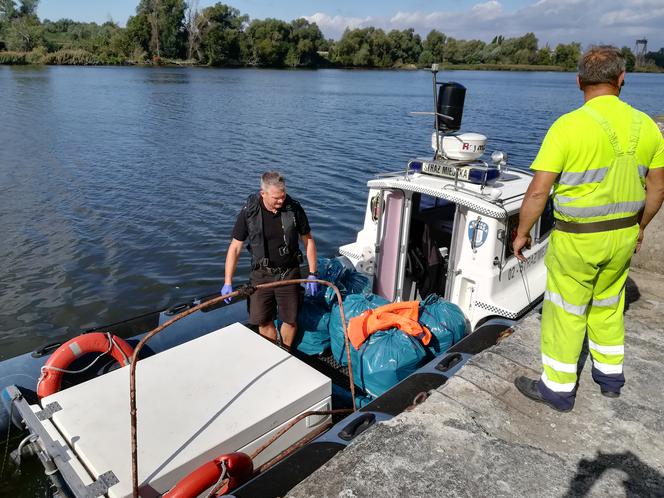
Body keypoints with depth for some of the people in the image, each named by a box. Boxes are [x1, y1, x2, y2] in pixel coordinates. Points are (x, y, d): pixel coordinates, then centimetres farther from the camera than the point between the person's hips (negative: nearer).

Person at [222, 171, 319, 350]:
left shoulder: (294, 208, -11)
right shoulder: (249, 212, -12)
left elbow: (308, 240, 0)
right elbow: (235, 248, -6)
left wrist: (312, 274, -2)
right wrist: (227, 283, -10)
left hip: (289, 273, 0)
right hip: (261, 274, 0)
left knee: (290, 319, 7)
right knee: (263, 321, 5)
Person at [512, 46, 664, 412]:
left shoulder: (568, 126, -18)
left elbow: (538, 191, -20)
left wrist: (522, 233, -6)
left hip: (577, 238, -6)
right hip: (623, 235, 6)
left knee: (566, 314, 8)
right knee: (608, 306, 23)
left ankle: (557, 389, 23)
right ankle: (610, 377, 41)